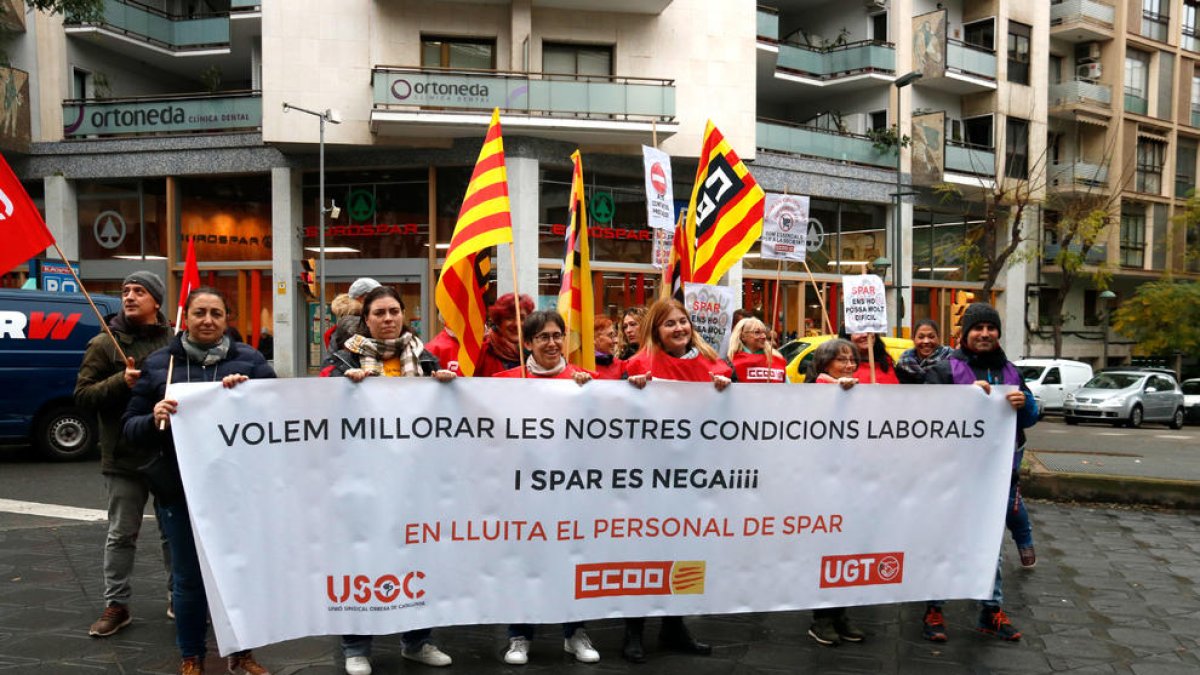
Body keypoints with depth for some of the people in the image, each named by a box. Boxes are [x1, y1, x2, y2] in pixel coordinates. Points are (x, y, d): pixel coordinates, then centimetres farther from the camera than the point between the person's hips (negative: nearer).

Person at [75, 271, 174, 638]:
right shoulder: (105, 344, -2)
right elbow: (82, 394, -5)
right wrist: (120, 381, -20)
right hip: (124, 455, -1)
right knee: (122, 534, 8)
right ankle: (116, 605, 21)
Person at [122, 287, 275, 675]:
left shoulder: (249, 360, 2)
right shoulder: (159, 363, 3)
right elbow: (130, 427, 3)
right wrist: (154, 418, -19)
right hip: (180, 488, 0)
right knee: (188, 577, 11)